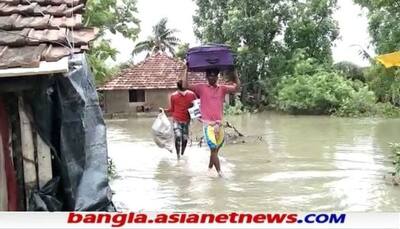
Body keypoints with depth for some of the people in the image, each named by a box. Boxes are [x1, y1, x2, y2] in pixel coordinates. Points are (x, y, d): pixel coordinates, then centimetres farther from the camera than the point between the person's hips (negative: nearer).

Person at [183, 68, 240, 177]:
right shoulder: (201, 88, 1)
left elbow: (237, 87, -1)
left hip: (219, 124, 4)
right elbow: (185, 85, -8)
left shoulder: (222, 89, 9)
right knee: (213, 149, -6)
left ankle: (210, 168, 33)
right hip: (208, 124, -4)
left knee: (216, 149, 15)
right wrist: (187, 70, -9)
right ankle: (219, 172, -1)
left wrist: (234, 72, -5)